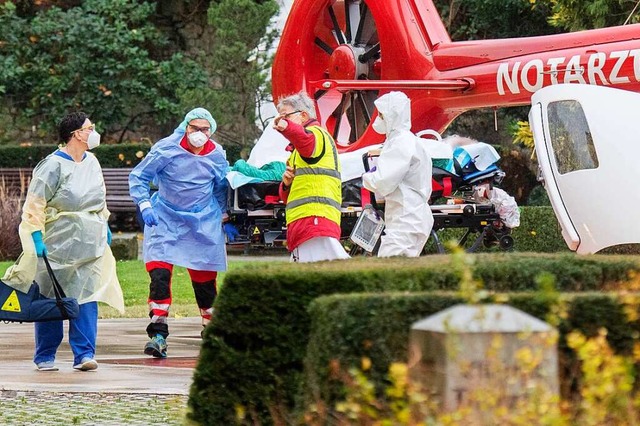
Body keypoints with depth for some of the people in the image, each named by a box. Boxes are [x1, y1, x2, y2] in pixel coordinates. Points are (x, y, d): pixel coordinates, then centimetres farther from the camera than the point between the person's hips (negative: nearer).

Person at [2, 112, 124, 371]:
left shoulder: (92, 162, 9)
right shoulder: (53, 166, -13)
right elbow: (34, 204, -14)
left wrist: (104, 226, 24)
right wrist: (36, 239, -18)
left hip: (90, 246, 5)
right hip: (58, 244, -5)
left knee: (87, 297, -3)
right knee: (51, 301, 3)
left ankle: (84, 355, -3)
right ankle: (45, 357, 12)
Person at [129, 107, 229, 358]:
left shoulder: (217, 156, -1)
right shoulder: (166, 149, -12)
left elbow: (222, 187, 18)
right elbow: (138, 176, -5)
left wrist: (224, 216, 21)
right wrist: (144, 205, -15)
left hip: (203, 222, 2)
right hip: (165, 218, -2)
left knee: (204, 278, 6)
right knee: (159, 273, -15)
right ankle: (158, 335, -15)